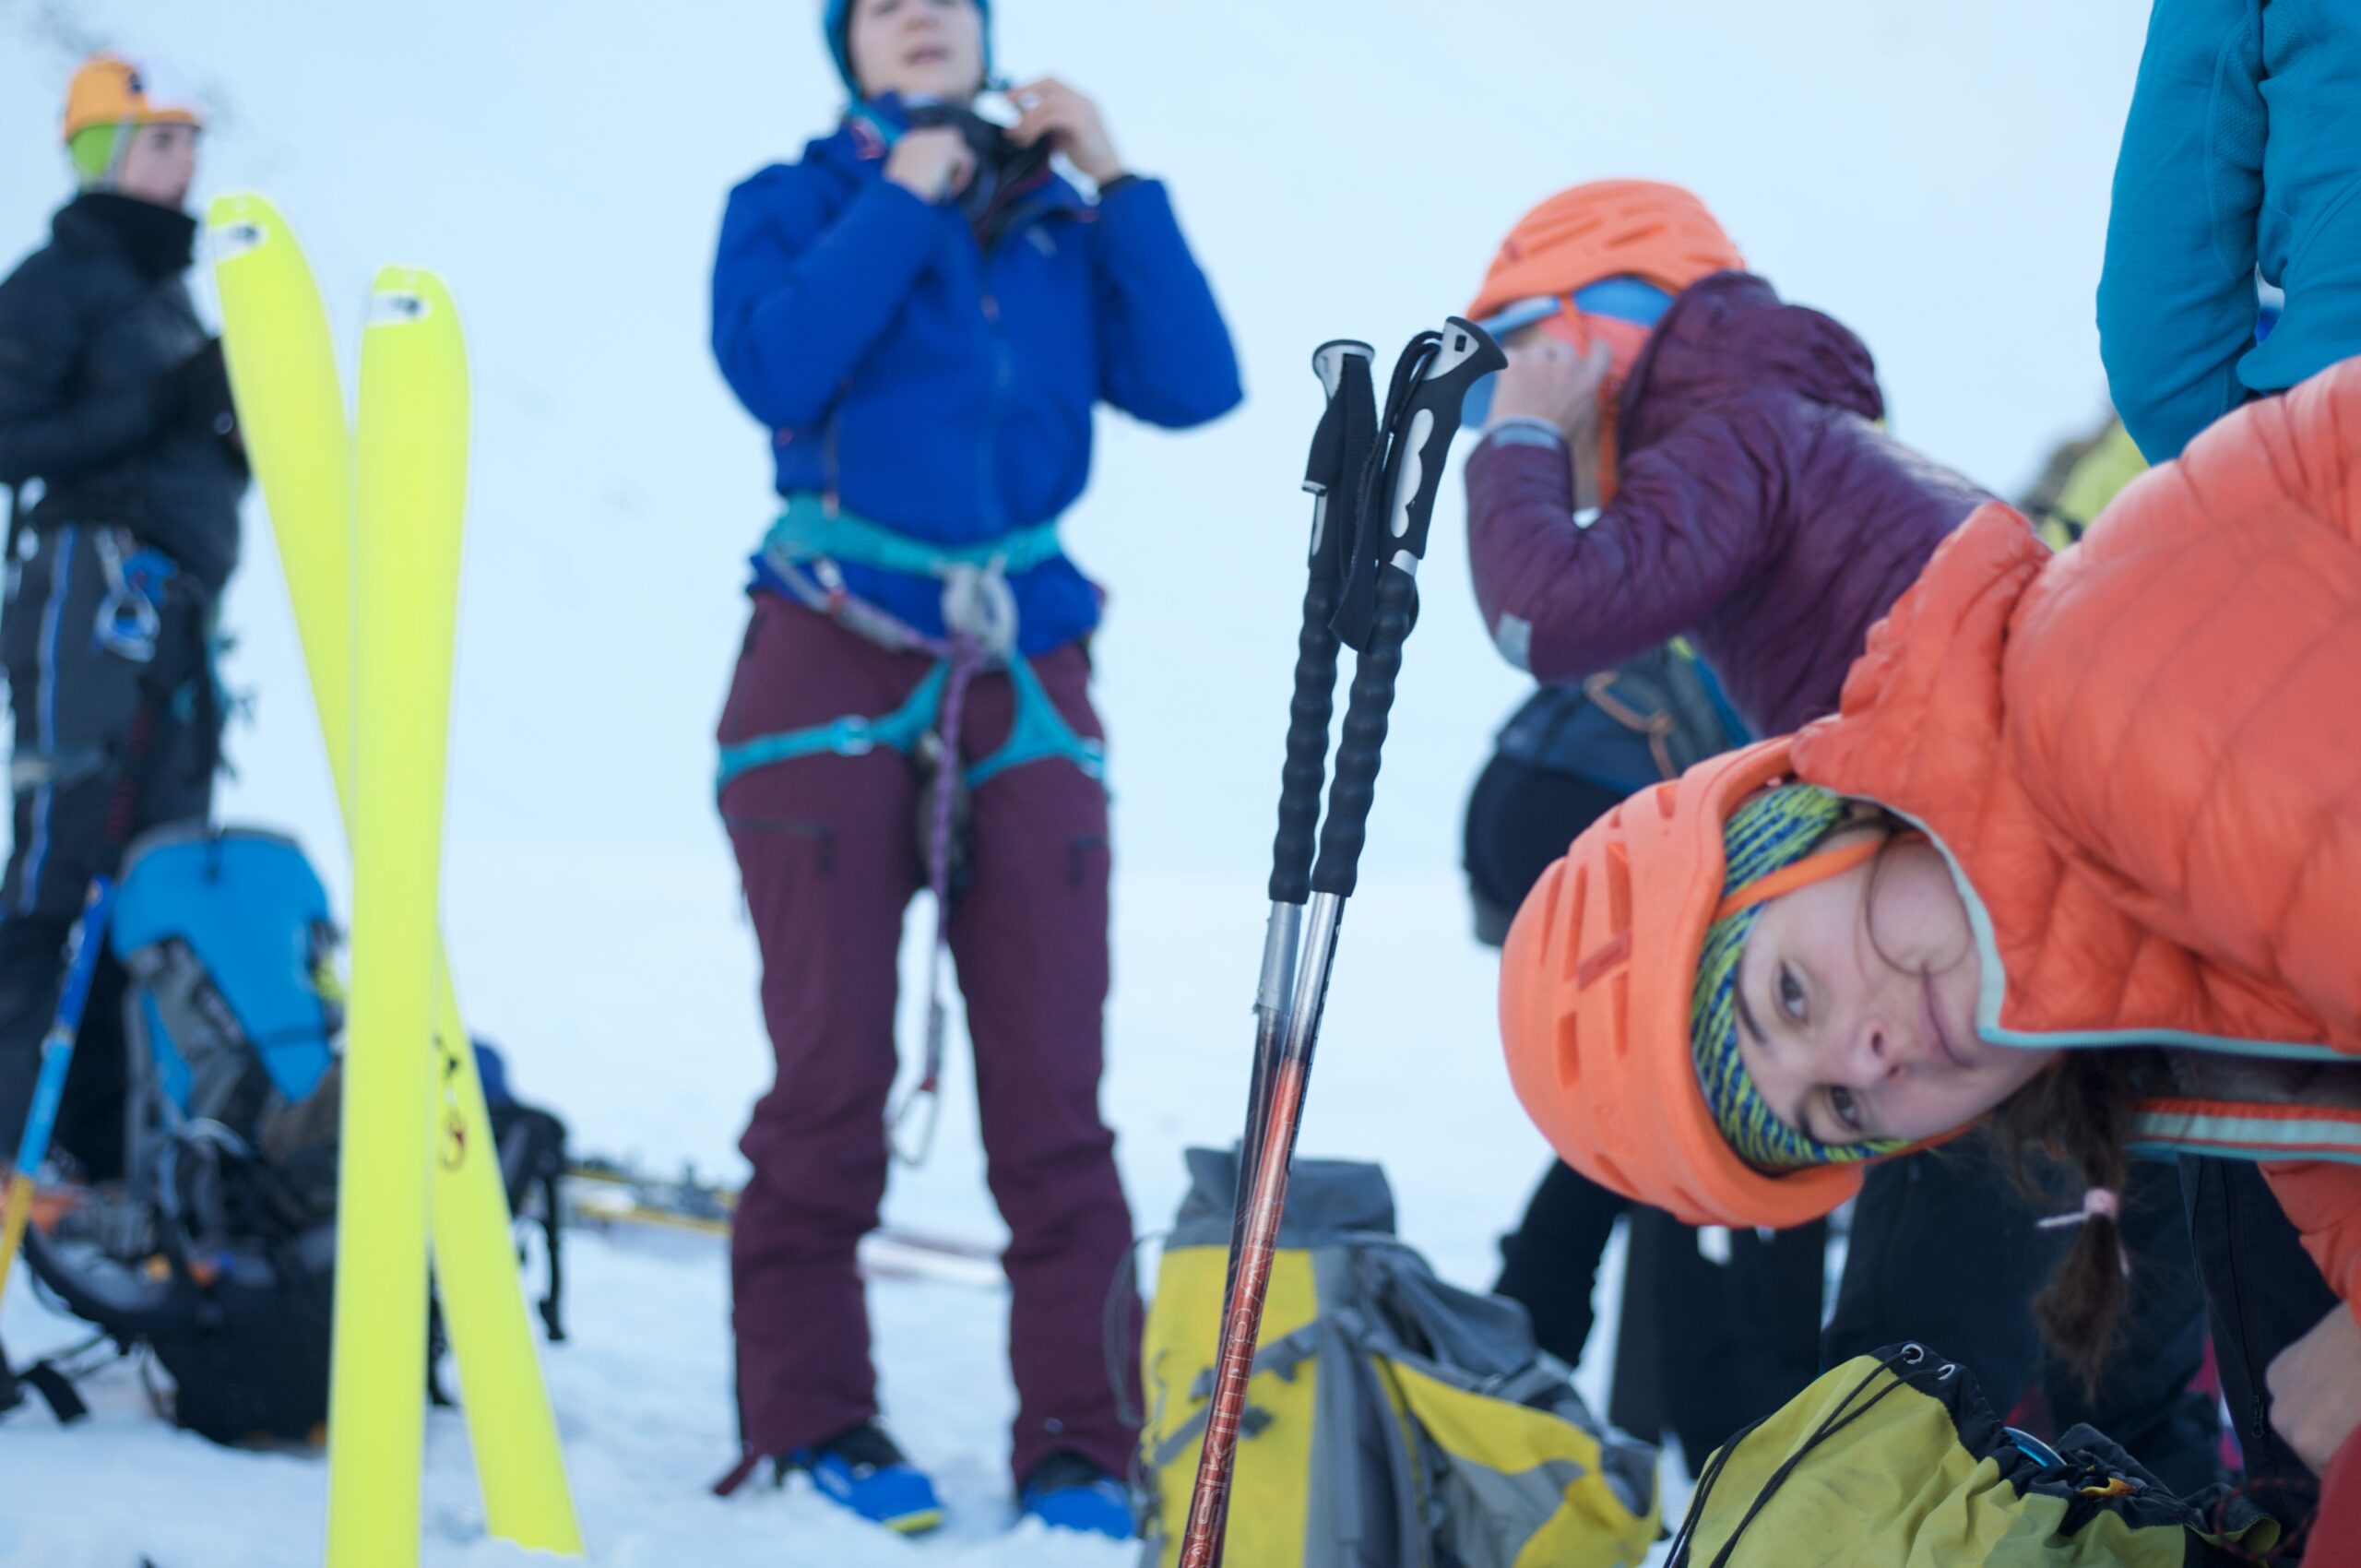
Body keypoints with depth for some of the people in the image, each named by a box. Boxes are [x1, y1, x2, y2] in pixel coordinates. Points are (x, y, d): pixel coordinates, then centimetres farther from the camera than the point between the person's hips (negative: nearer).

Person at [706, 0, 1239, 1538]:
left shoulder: (1062, 230, 16)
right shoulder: (795, 203, 10)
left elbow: (1195, 383, 1)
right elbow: (775, 370, -10)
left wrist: (1120, 182, -1)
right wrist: (904, 198, -6)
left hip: (1024, 681, 2)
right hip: (833, 668, -2)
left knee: (1054, 1081, -4)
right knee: (834, 1064, -4)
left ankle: (1081, 1437, -1)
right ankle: (809, 1411, 6)